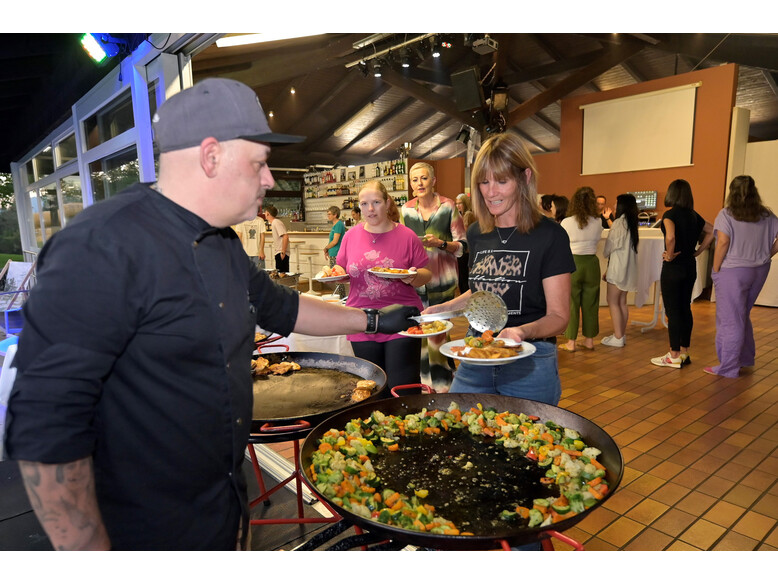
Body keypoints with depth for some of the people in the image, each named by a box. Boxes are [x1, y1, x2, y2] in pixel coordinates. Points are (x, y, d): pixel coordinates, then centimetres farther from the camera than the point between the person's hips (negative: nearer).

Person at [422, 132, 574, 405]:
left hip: (530, 363, -4)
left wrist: (523, 331, -31)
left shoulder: (550, 236, -10)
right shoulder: (476, 234, 5)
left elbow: (558, 315, -11)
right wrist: (442, 308, 4)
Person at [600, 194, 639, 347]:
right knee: (622, 302, 13)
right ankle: (622, 335, 18)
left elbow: (610, 247, -11)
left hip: (618, 267, -9)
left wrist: (605, 254, 14)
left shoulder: (619, 222, -14)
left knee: (613, 302, -3)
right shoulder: (632, 223, 12)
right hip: (628, 267, 9)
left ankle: (618, 337, -1)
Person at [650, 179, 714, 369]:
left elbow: (670, 236, -31)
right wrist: (697, 251, 10)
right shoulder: (693, 215, 9)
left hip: (673, 267, -7)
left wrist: (670, 255, -16)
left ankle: (674, 357, 5)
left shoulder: (670, 214, -14)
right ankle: (684, 352, 22)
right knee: (685, 308, 13)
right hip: (690, 267, 7)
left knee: (672, 311, -1)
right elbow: (712, 231, 16)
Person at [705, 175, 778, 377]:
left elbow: (723, 242, -19)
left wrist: (715, 269, -12)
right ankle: (746, 358, 32)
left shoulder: (726, 214, -10)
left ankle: (728, 368, 6)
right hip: (759, 270, 6)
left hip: (733, 272, -6)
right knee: (742, 316, 22)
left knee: (730, 320, 0)